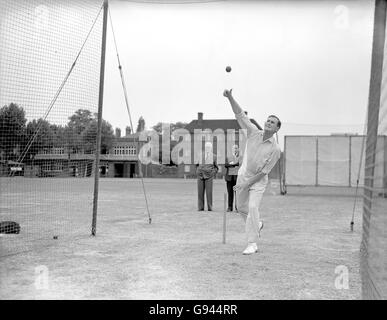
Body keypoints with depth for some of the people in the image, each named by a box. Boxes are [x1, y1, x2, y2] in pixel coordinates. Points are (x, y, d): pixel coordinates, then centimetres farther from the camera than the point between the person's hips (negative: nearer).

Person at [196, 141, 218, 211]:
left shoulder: (214, 156, 7)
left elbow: (216, 167, 14)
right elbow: (197, 165, 20)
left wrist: (213, 175, 3)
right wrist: (198, 172, 9)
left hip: (209, 176, -2)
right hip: (200, 176, 2)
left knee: (209, 192, -6)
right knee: (200, 192, 0)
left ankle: (210, 207, 0)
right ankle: (200, 207, 5)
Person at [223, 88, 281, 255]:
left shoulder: (275, 149, -17)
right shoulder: (254, 132, -8)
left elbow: (264, 171, -16)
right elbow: (240, 114, -14)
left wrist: (247, 184, -18)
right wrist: (230, 97, -29)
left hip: (258, 180, -5)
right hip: (243, 175, 5)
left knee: (253, 207, -20)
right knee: (241, 207, 17)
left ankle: (252, 244, -13)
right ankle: (257, 225, 46)